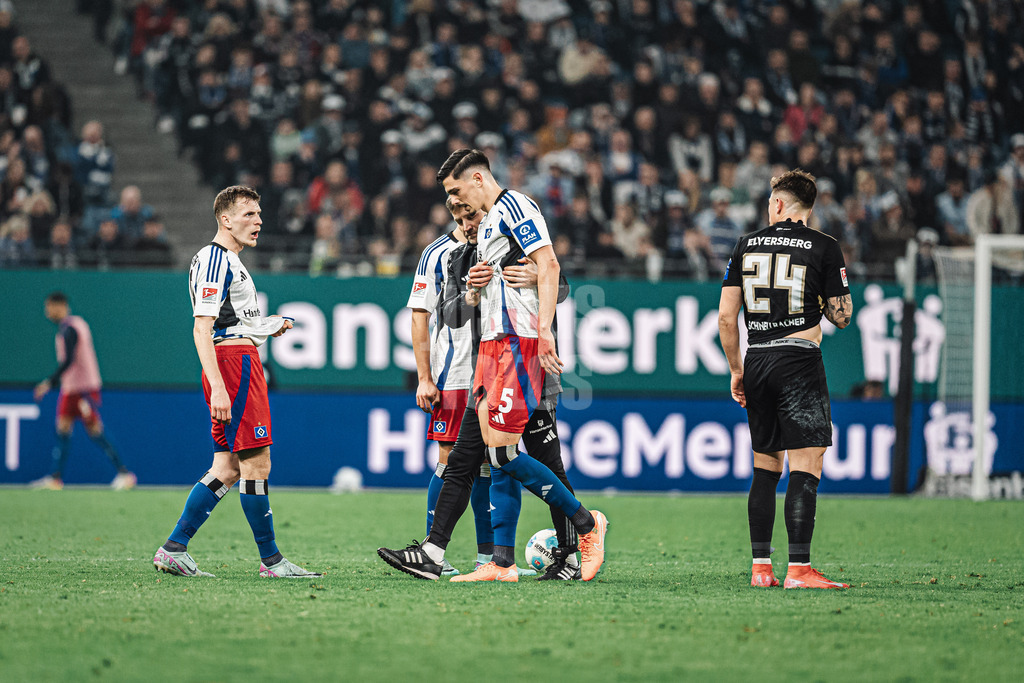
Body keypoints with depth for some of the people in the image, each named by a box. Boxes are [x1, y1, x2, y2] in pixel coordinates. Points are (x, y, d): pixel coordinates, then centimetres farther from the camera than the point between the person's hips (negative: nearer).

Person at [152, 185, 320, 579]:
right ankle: (270, 560, -3)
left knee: (227, 469, 8)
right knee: (256, 463, -7)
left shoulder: (229, 261, 22)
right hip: (235, 363, -11)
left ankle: (173, 549, 7)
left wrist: (265, 326, 18)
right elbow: (201, 330, -18)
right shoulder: (215, 260, -10)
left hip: (239, 363, 11)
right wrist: (218, 387, -26)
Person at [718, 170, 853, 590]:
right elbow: (841, 317, -1)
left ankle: (760, 567, 10)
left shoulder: (746, 246, 9)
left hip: (757, 363, 5)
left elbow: (726, 317, 8)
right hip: (800, 359, -4)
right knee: (806, 465, -6)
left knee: (765, 468, 13)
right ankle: (799, 568, -15)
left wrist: (736, 371, 17)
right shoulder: (824, 248, -2)